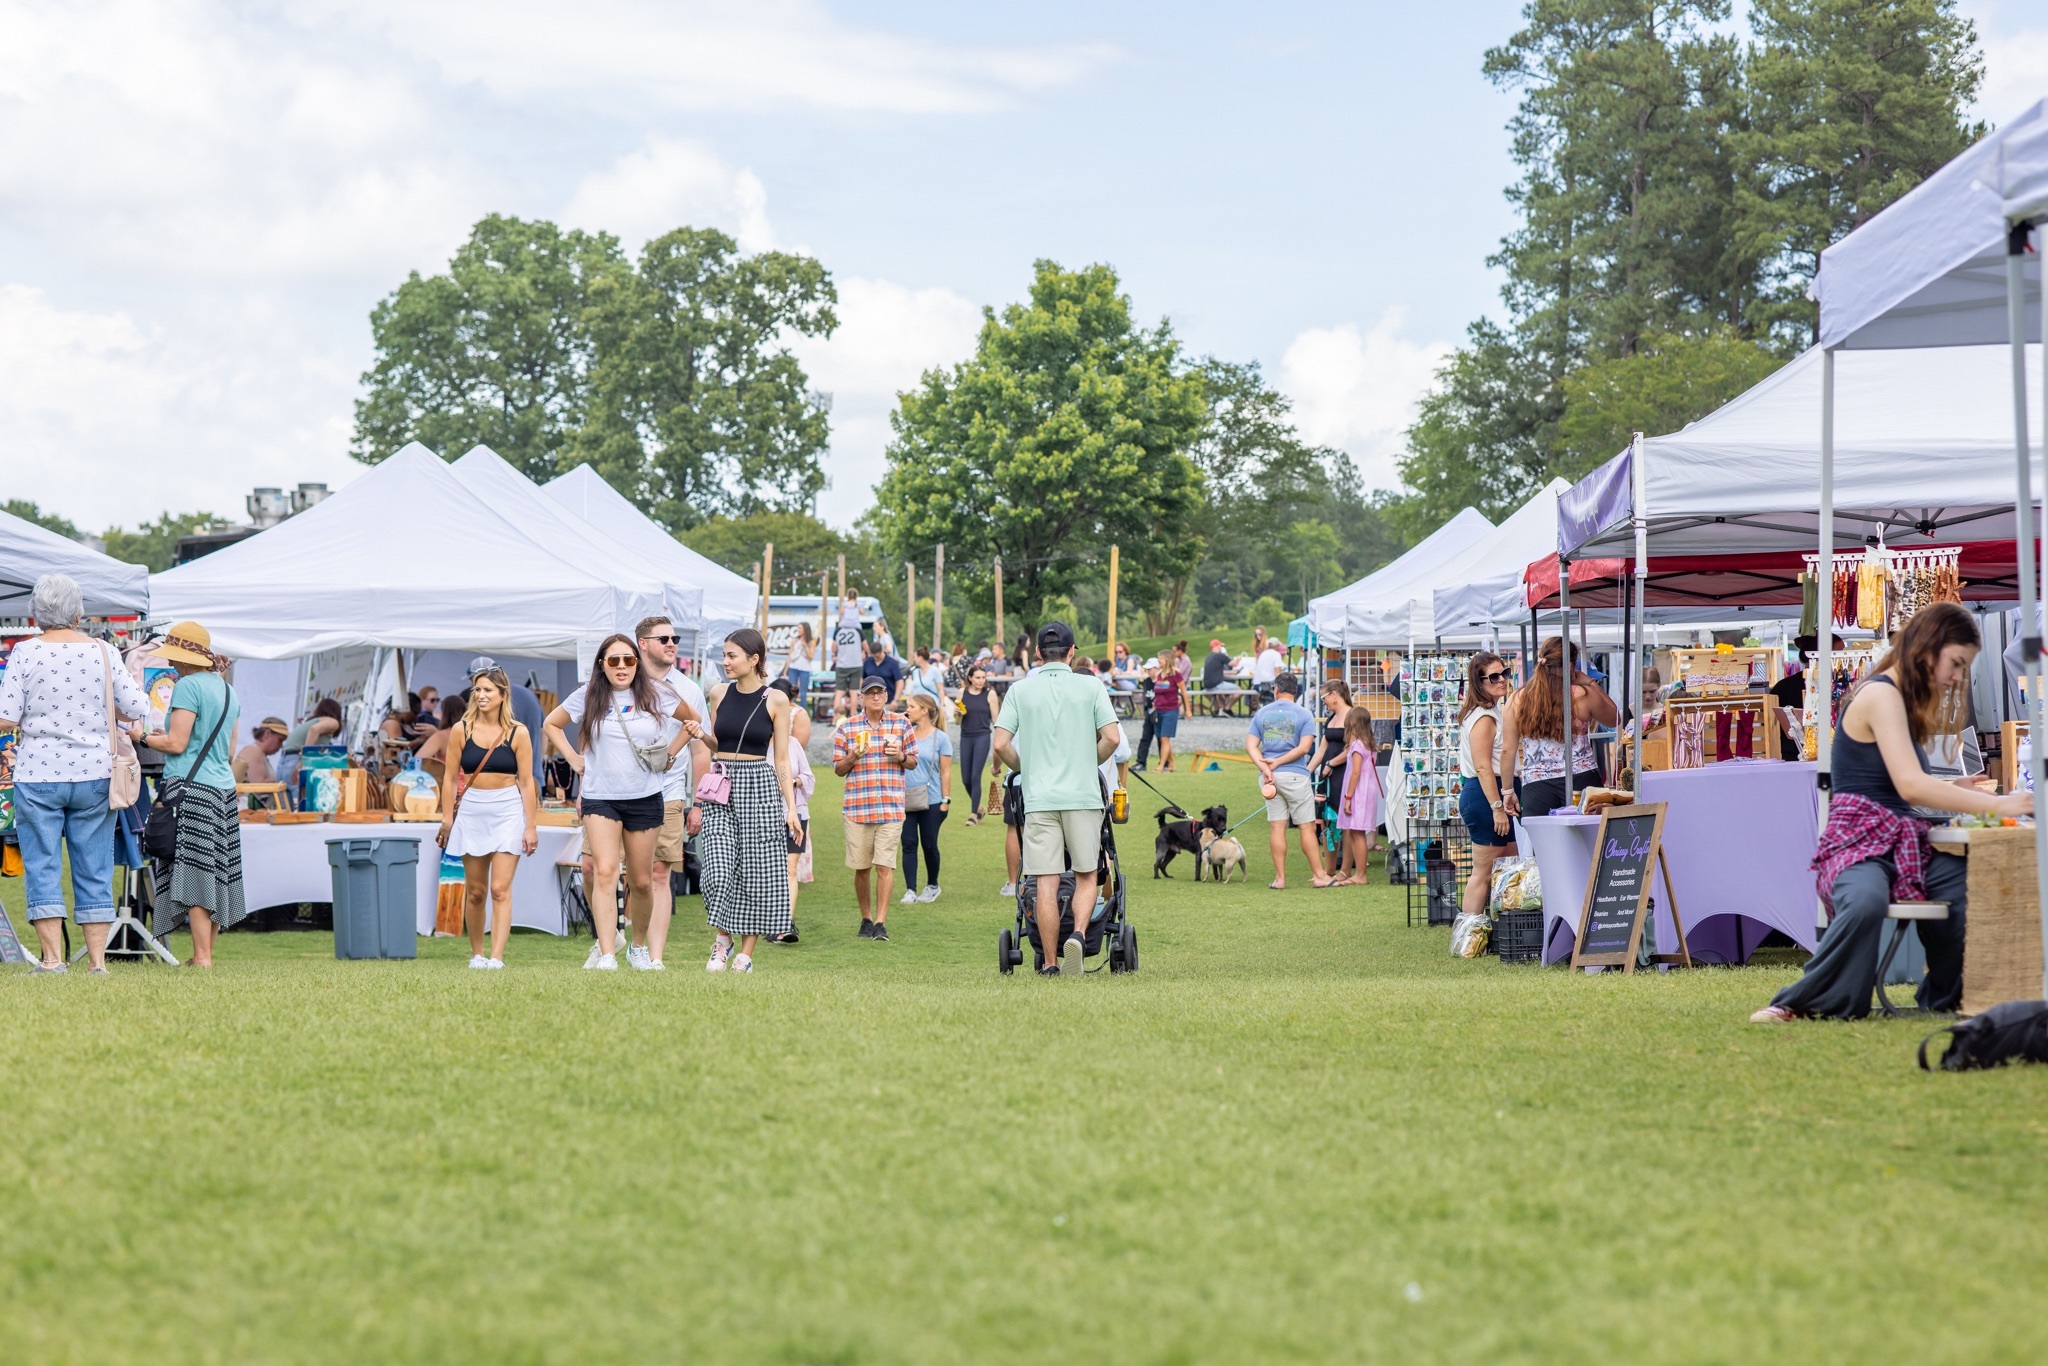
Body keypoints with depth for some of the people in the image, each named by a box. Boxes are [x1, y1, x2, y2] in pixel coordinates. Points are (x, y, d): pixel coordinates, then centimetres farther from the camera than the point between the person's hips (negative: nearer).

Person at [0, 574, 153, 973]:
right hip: (94, 775, 2)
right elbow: (138, 708, 0)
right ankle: (97, 960, 8)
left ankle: (52, 959, -1)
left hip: (38, 776, -2)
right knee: (94, 872, 8)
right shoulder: (103, 652, 0)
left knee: (42, 869, 3)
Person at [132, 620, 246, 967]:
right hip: (223, 787, 9)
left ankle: (202, 957, -11)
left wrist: (142, 736, 3)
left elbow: (176, 744, -15)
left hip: (190, 787, -9)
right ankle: (207, 953, 15)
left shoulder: (188, 686, -9)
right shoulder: (227, 690, 17)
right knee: (214, 873, 10)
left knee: (194, 873, -8)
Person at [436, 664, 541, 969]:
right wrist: (446, 820, 3)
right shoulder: (461, 730, 2)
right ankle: (476, 954, 20)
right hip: (471, 810, 2)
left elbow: (527, 782, 0)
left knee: (500, 889, -10)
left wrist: (531, 826, -3)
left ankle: (496, 957, -13)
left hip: (508, 811, -2)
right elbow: (450, 778, 5)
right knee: (475, 891, 7)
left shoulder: (517, 733, -2)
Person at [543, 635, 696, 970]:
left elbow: (692, 719, 17)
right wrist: (574, 758, 7)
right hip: (600, 798, -1)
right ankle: (606, 952, -22)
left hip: (645, 799, 1)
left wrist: (670, 754, 10)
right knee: (604, 872, -19)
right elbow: (551, 723, 16)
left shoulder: (654, 696, 1)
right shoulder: (588, 697, 1)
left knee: (641, 881, 8)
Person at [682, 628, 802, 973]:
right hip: (721, 788, 2)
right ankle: (722, 939, 12)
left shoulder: (776, 701, -1)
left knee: (756, 873, -1)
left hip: (760, 788, -2)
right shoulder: (719, 694, 7)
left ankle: (746, 953, 10)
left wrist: (791, 808, -3)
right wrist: (702, 735, -3)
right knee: (718, 871, -10)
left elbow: (782, 759, 1)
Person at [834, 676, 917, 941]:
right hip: (857, 807, 1)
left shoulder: (901, 724, 8)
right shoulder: (847, 728, 6)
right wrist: (853, 756, -11)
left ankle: (881, 923, -6)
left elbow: (913, 762, 14)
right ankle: (866, 919, 20)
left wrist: (901, 756, -7)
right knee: (861, 867, 5)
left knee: (884, 866, -8)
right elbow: (838, 769, 9)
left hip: (891, 807, -1)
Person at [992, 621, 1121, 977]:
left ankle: (1050, 964, 3)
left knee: (1046, 883, 2)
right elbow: (1111, 738, -4)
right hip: (1084, 796, 0)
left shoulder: (1020, 690, 4)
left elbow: (1001, 745, -1)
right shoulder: (1091, 687, 3)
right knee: (1086, 876, 11)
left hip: (1038, 798, 0)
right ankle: (1078, 935, -13)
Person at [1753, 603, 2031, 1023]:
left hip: (1906, 844, 9)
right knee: (1866, 903, -42)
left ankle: (1942, 997, 6)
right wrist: (1997, 805, -19)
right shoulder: (1881, 694, -10)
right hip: (1860, 843, -9)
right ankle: (1797, 1004, -24)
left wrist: (1953, 789, 11)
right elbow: (1910, 785, -21)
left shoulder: (1902, 699, 20)